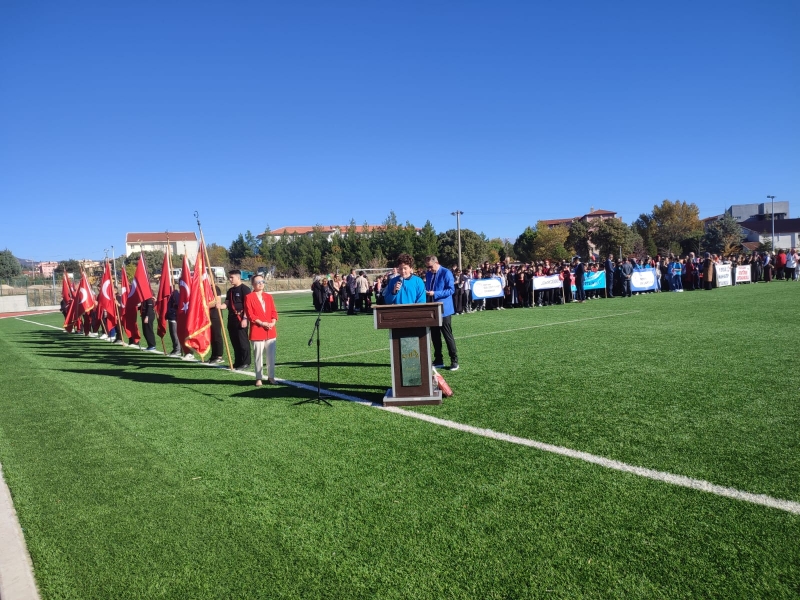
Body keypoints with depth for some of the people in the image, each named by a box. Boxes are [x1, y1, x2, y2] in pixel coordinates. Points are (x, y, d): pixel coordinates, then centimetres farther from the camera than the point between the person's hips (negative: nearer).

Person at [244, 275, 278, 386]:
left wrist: (273, 323, -8)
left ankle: (271, 376, 17)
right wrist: (262, 323, -16)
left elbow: (274, 312, 10)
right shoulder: (249, 297, -3)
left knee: (271, 355, 7)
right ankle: (259, 378, 11)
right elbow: (249, 314, -8)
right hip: (257, 331, -4)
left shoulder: (268, 297, 13)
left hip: (270, 331, 5)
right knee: (258, 356, 1)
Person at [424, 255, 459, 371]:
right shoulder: (428, 274, 11)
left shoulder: (446, 273, -10)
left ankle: (454, 361, 9)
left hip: (443, 310, -7)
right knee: (434, 336, 11)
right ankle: (438, 360, 21)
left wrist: (435, 294, -22)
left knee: (448, 336, -1)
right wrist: (425, 291, -5)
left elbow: (451, 290, -15)